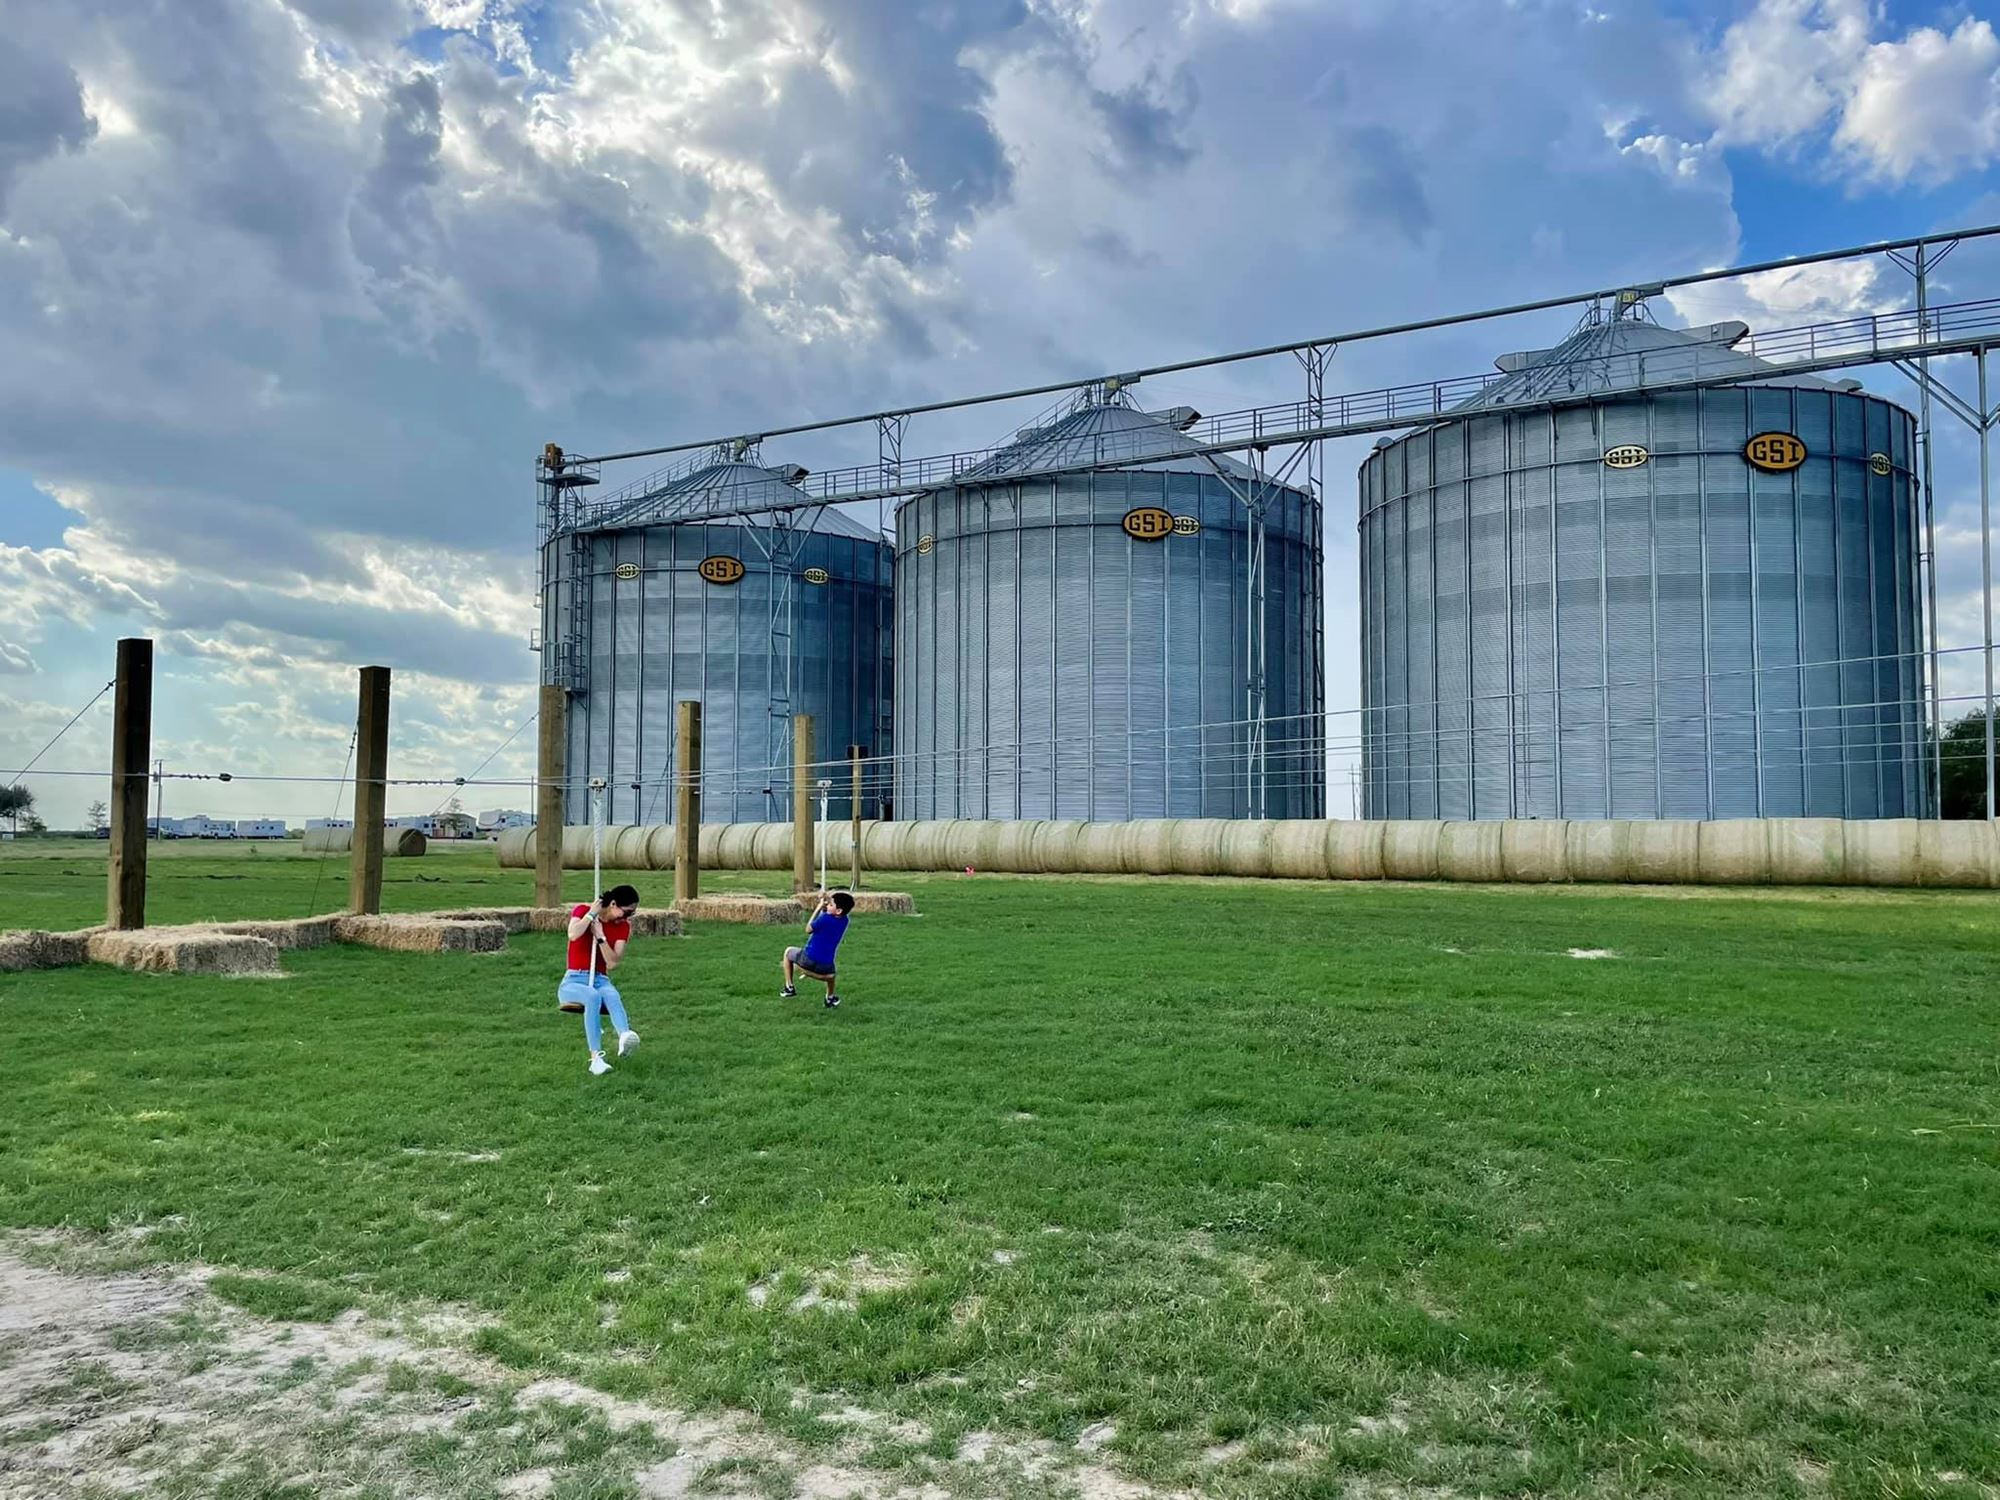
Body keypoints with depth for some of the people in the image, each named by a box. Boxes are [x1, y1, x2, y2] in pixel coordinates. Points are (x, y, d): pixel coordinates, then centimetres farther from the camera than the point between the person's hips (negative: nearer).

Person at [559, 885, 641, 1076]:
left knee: (612, 995, -36)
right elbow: (573, 935, -23)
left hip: (601, 981, 2)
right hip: (574, 981, -2)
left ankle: (625, 1036, -64)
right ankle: (596, 1058, -47)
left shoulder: (623, 926, 6)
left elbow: (613, 963, -5)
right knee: (593, 996, -38)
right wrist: (592, 913, -15)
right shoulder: (583, 911, 0)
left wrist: (600, 936, -12)